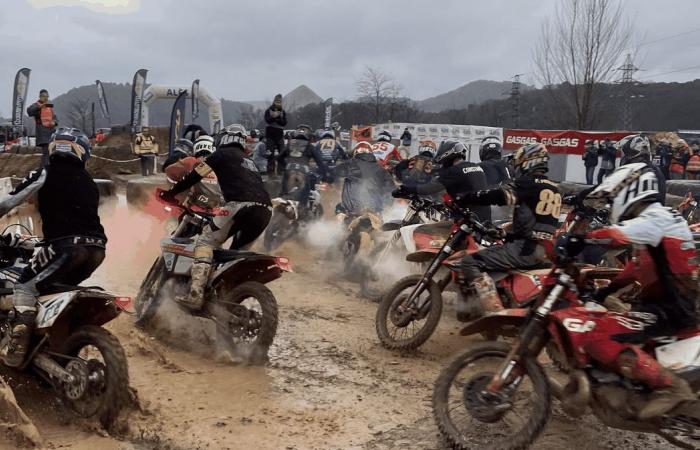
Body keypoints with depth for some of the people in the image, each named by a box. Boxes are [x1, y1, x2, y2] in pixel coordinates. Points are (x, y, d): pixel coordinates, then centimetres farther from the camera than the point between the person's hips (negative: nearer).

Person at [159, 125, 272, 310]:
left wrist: (170, 193, 19)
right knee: (238, 251, 24)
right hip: (265, 210, 7)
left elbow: (195, 175, 10)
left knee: (205, 242, -2)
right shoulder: (250, 163, 36)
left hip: (241, 204, -7)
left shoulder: (222, 154, 16)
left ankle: (196, 294, -17)